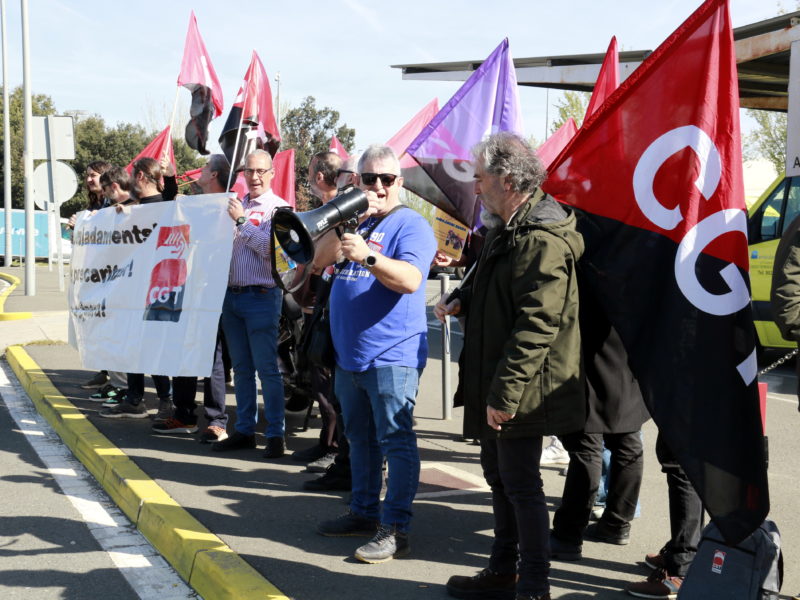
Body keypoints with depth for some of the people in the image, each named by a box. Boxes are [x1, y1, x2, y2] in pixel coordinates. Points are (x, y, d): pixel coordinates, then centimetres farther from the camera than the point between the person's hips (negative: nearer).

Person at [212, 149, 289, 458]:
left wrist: (241, 221, -14)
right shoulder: (235, 205, 16)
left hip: (261, 296, -7)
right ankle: (244, 430, 20)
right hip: (231, 294, 7)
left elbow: (270, 249, -17)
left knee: (267, 368, -5)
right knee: (241, 368, 12)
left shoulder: (278, 208, -4)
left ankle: (276, 434, 2)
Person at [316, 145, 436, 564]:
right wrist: (346, 218, 1)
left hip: (391, 356, -8)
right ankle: (364, 511, 29)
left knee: (395, 441, -6)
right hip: (350, 355, 8)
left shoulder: (411, 225, -7)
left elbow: (411, 279, -23)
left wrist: (368, 256, -36)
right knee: (359, 438, 17)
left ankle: (394, 529, -3)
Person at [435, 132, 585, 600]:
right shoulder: (508, 228, 13)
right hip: (495, 387, 11)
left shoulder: (542, 238, -21)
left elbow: (537, 323, -26)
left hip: (521, 391, -11)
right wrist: (463, 300, 7)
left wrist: (504, 393, -26)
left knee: (521, 484, -2)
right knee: (500, 477, 19)